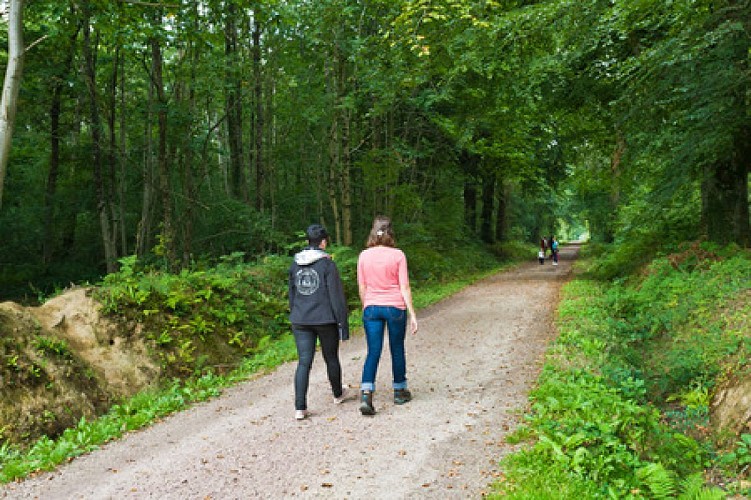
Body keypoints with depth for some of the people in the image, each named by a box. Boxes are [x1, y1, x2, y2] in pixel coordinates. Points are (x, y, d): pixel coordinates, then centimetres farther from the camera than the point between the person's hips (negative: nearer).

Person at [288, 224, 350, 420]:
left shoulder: (295, 264, 5)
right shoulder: (327, 264, -11)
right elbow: (336, 296, -11)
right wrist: (343, 323, -5)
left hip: (301, 321, 3)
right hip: (326, 319, -3)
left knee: (303, 362, 2)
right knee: (331, 358, 16)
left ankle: (300, 408, -5)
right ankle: (338, 394, 37)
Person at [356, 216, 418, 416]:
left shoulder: (364, 256, 0)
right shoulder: (398, 255, -7)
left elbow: (362, 287, 5)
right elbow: (404, 287, -7)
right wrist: (412, 314, -3)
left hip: (372, 308, 2)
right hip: (395, 307, -1)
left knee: (373, 352, 2)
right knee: (397, 349, 14)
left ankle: (366, 395, -12)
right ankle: (399, 391, 28)